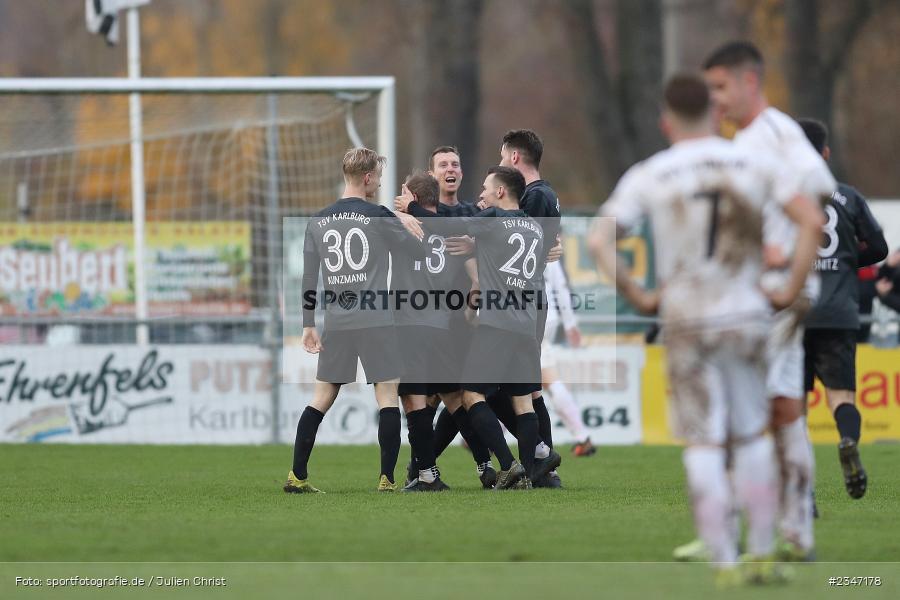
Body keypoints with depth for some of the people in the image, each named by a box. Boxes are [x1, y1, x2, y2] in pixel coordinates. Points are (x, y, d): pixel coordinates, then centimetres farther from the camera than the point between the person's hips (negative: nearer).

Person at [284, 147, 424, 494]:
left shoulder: (318, 222, 8)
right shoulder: (379, 217, -5)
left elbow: (308, 278, 10)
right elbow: (419, 251, 4)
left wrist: (308, 325, 16)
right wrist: (410, 227, 24)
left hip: (336, 324, 4)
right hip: (376, 322, -4)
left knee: (321, 399, 10)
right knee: (387, 397, 0)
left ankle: (297, 477, 8)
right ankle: (386, 479, -7)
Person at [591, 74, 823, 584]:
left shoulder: (648, 176, -2)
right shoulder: (754, 166, 1)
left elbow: (601, 241, -9)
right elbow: (812, 221, -6)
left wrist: (638, 297, 0)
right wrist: (791, 289, 1)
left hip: (685, 321, -1)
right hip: (747, 317, 1)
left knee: (704, 443, 3)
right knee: (752, 436, 16)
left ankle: (725, 562, -2)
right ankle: (762, 555, 14)